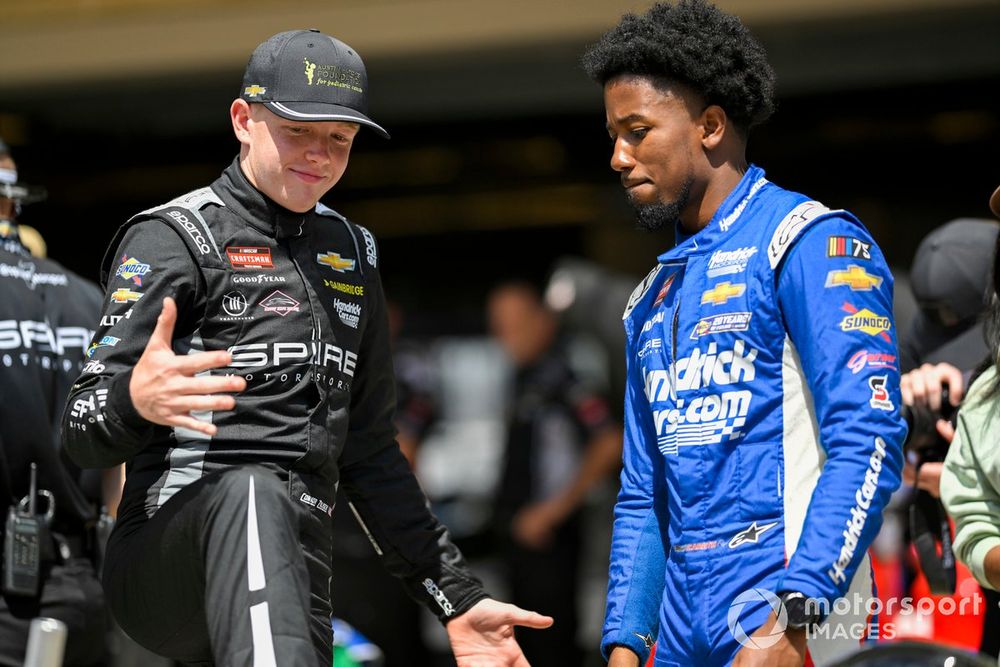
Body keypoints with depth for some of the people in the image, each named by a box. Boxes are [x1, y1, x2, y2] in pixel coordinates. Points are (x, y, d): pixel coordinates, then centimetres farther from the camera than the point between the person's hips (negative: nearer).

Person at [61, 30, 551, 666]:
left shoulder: (351, 254, 22)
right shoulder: (175, 237, 2)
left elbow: (369, 451, 27)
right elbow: (83, 432, -8)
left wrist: (457, 597, 23)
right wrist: (136, 400, -31)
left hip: (292, 587, 6)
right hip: (167, 560, -6)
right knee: (251, 495, -35)